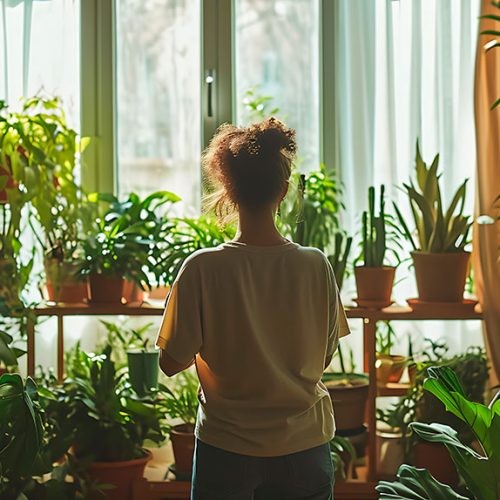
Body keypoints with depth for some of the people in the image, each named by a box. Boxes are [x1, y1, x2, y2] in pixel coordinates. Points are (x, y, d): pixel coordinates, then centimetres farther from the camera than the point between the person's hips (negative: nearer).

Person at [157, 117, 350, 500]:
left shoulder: (202, 269, -16)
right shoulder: (316, 266, -10)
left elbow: (172, 362, -8)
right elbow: (324, 357, 1)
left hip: (227, 447, -1)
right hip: (303, 444, 2)